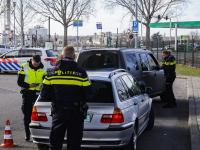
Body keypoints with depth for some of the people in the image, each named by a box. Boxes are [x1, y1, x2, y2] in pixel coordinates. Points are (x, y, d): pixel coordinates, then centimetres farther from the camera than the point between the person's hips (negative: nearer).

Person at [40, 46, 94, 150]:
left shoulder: (52, 73, -1)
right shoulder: (81, 73, -7)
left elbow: (44, 96, 0)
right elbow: (89, 95, -7)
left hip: (58, 112, 2)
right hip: (75, 114, -1)